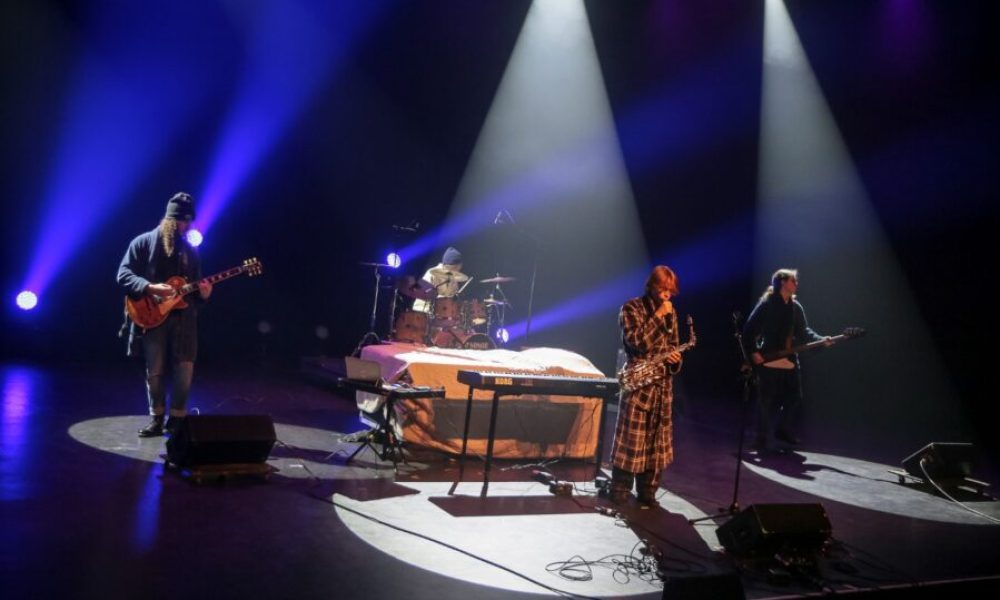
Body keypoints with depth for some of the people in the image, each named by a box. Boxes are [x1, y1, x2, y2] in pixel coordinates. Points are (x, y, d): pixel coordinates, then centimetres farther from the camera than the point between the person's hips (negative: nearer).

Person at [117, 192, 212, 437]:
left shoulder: (190, 250, 14)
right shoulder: (144, 242, 2)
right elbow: (123, 275, -5)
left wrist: (202, 294, -5)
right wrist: (150, 288, -20)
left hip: (183, 318, 3)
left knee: (184, 370, -2)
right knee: (154, 372, 3)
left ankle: (176, 419, 12)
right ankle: (157, 419, 17)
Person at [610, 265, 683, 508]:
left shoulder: (670, 312, 12)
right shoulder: (631, 308, -6)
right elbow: (637, 342, -19)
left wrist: (675, 359, -3)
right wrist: (657, 317, -17)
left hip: (663, 383, 6)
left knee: (657, 441, 8)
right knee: (630, 440, -4)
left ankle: (648, 493, 18)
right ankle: (619, 494, 6)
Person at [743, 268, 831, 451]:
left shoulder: (796, 307, 10)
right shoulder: (766, 304, -9)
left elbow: (804, 331, 8)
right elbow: (749, 329, -10)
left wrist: (821, 339, -8)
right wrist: (753, 352, -15)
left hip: (790, 361, 6)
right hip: (769, 362, -6)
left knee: (795, 397, 10)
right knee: (768, 402, -2)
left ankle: (784, 431, 29)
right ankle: (762, 441, 7)